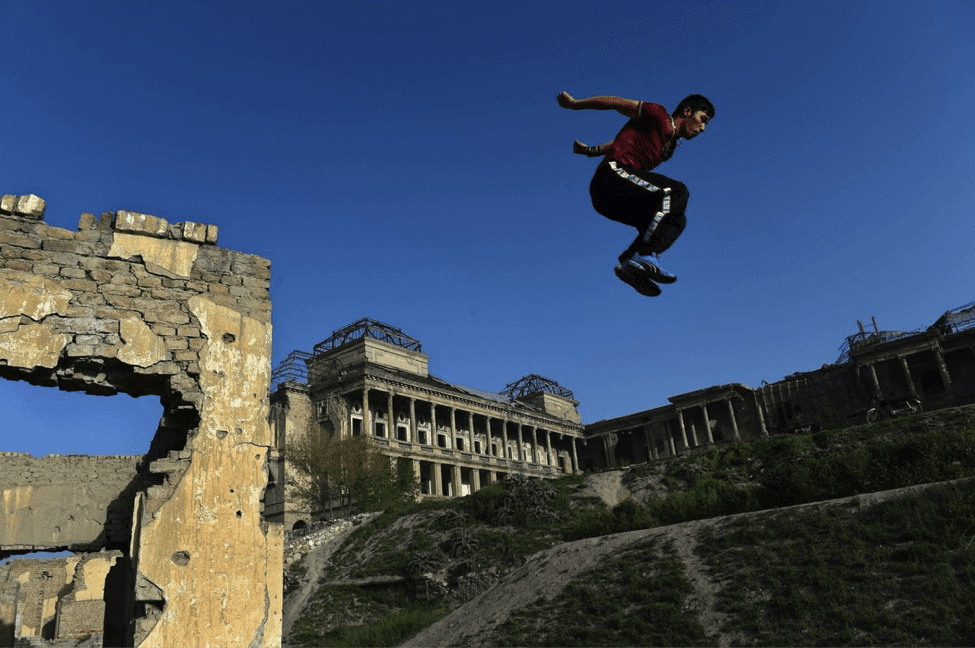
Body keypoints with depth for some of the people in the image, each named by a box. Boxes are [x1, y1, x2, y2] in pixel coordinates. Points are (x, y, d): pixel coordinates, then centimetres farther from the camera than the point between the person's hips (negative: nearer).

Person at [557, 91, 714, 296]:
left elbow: (626, 142, 34)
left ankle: (630, 263, -14)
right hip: (612, 174, -9)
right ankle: (646, 255, -31)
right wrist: (574, 103, 5)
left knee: (676, 219, 2)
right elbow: (618, 103, 2)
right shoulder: (660, 117, 1)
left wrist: (591, 151, 31)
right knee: (676, 192, -22)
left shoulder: (670, 146, 27)